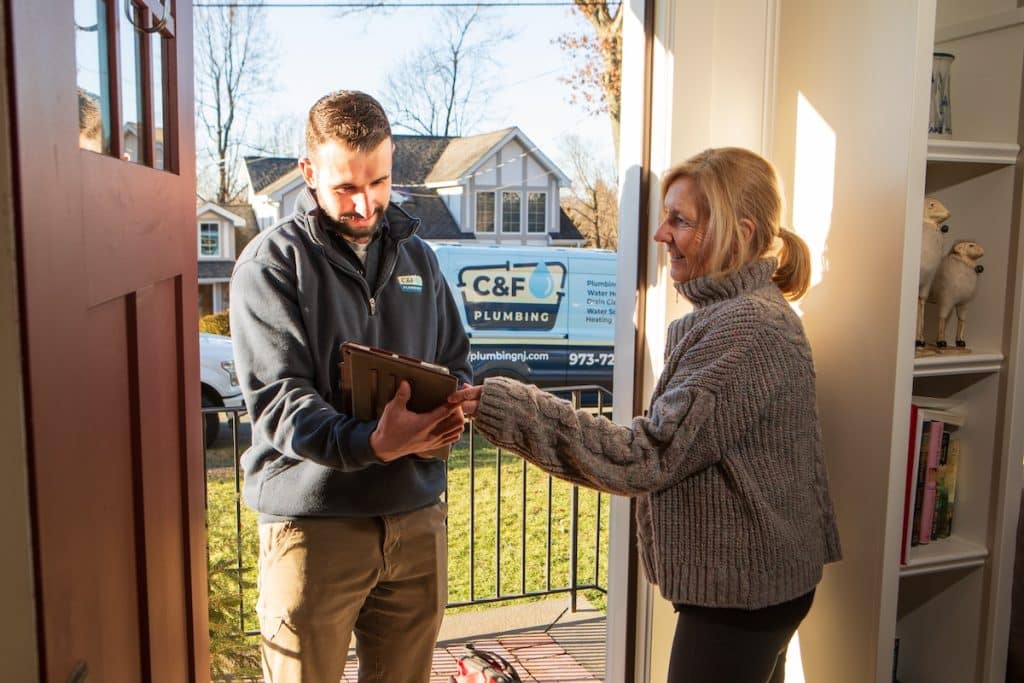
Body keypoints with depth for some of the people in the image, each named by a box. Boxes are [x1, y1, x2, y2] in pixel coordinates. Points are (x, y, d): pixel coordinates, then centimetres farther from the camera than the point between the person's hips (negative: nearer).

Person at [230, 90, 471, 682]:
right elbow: (278, 400, -16)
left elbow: (456, 361, 15)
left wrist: (450, 415, -8)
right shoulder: (271, 263, -7)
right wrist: (372, 444, -32)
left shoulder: (416, 254, 11)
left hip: (417, 516, 5)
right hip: (314, 519, -4)